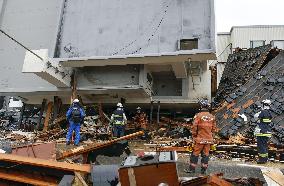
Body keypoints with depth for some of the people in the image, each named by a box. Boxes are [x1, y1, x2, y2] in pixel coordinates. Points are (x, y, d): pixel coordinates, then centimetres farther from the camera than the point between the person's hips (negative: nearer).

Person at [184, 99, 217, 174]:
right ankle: (204, 169, 16)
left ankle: (192, 168, 10)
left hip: (200, 139, -4)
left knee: (195, 153, 4)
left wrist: (194, 136, 1)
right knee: (205, 154, 11)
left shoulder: (198, 116, -12)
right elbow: (214, 129, 10)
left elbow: (194, 127, -12)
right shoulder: (212, 117, 4)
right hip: (208, 139, 4)